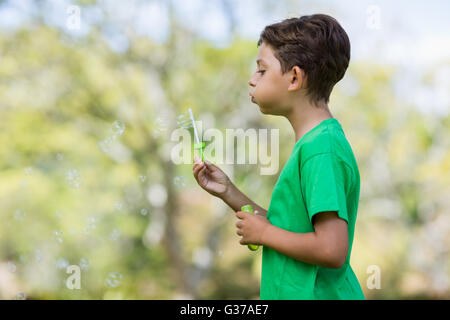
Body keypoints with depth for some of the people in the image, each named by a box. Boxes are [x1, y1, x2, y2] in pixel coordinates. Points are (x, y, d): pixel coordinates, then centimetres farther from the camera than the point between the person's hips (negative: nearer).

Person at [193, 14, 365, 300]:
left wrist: (263, 233, -14)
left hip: (317, 294, -9)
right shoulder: (312, 141, 9)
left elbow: (331, 249, -26)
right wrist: (228, 192, 9)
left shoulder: (322, 149, -19)